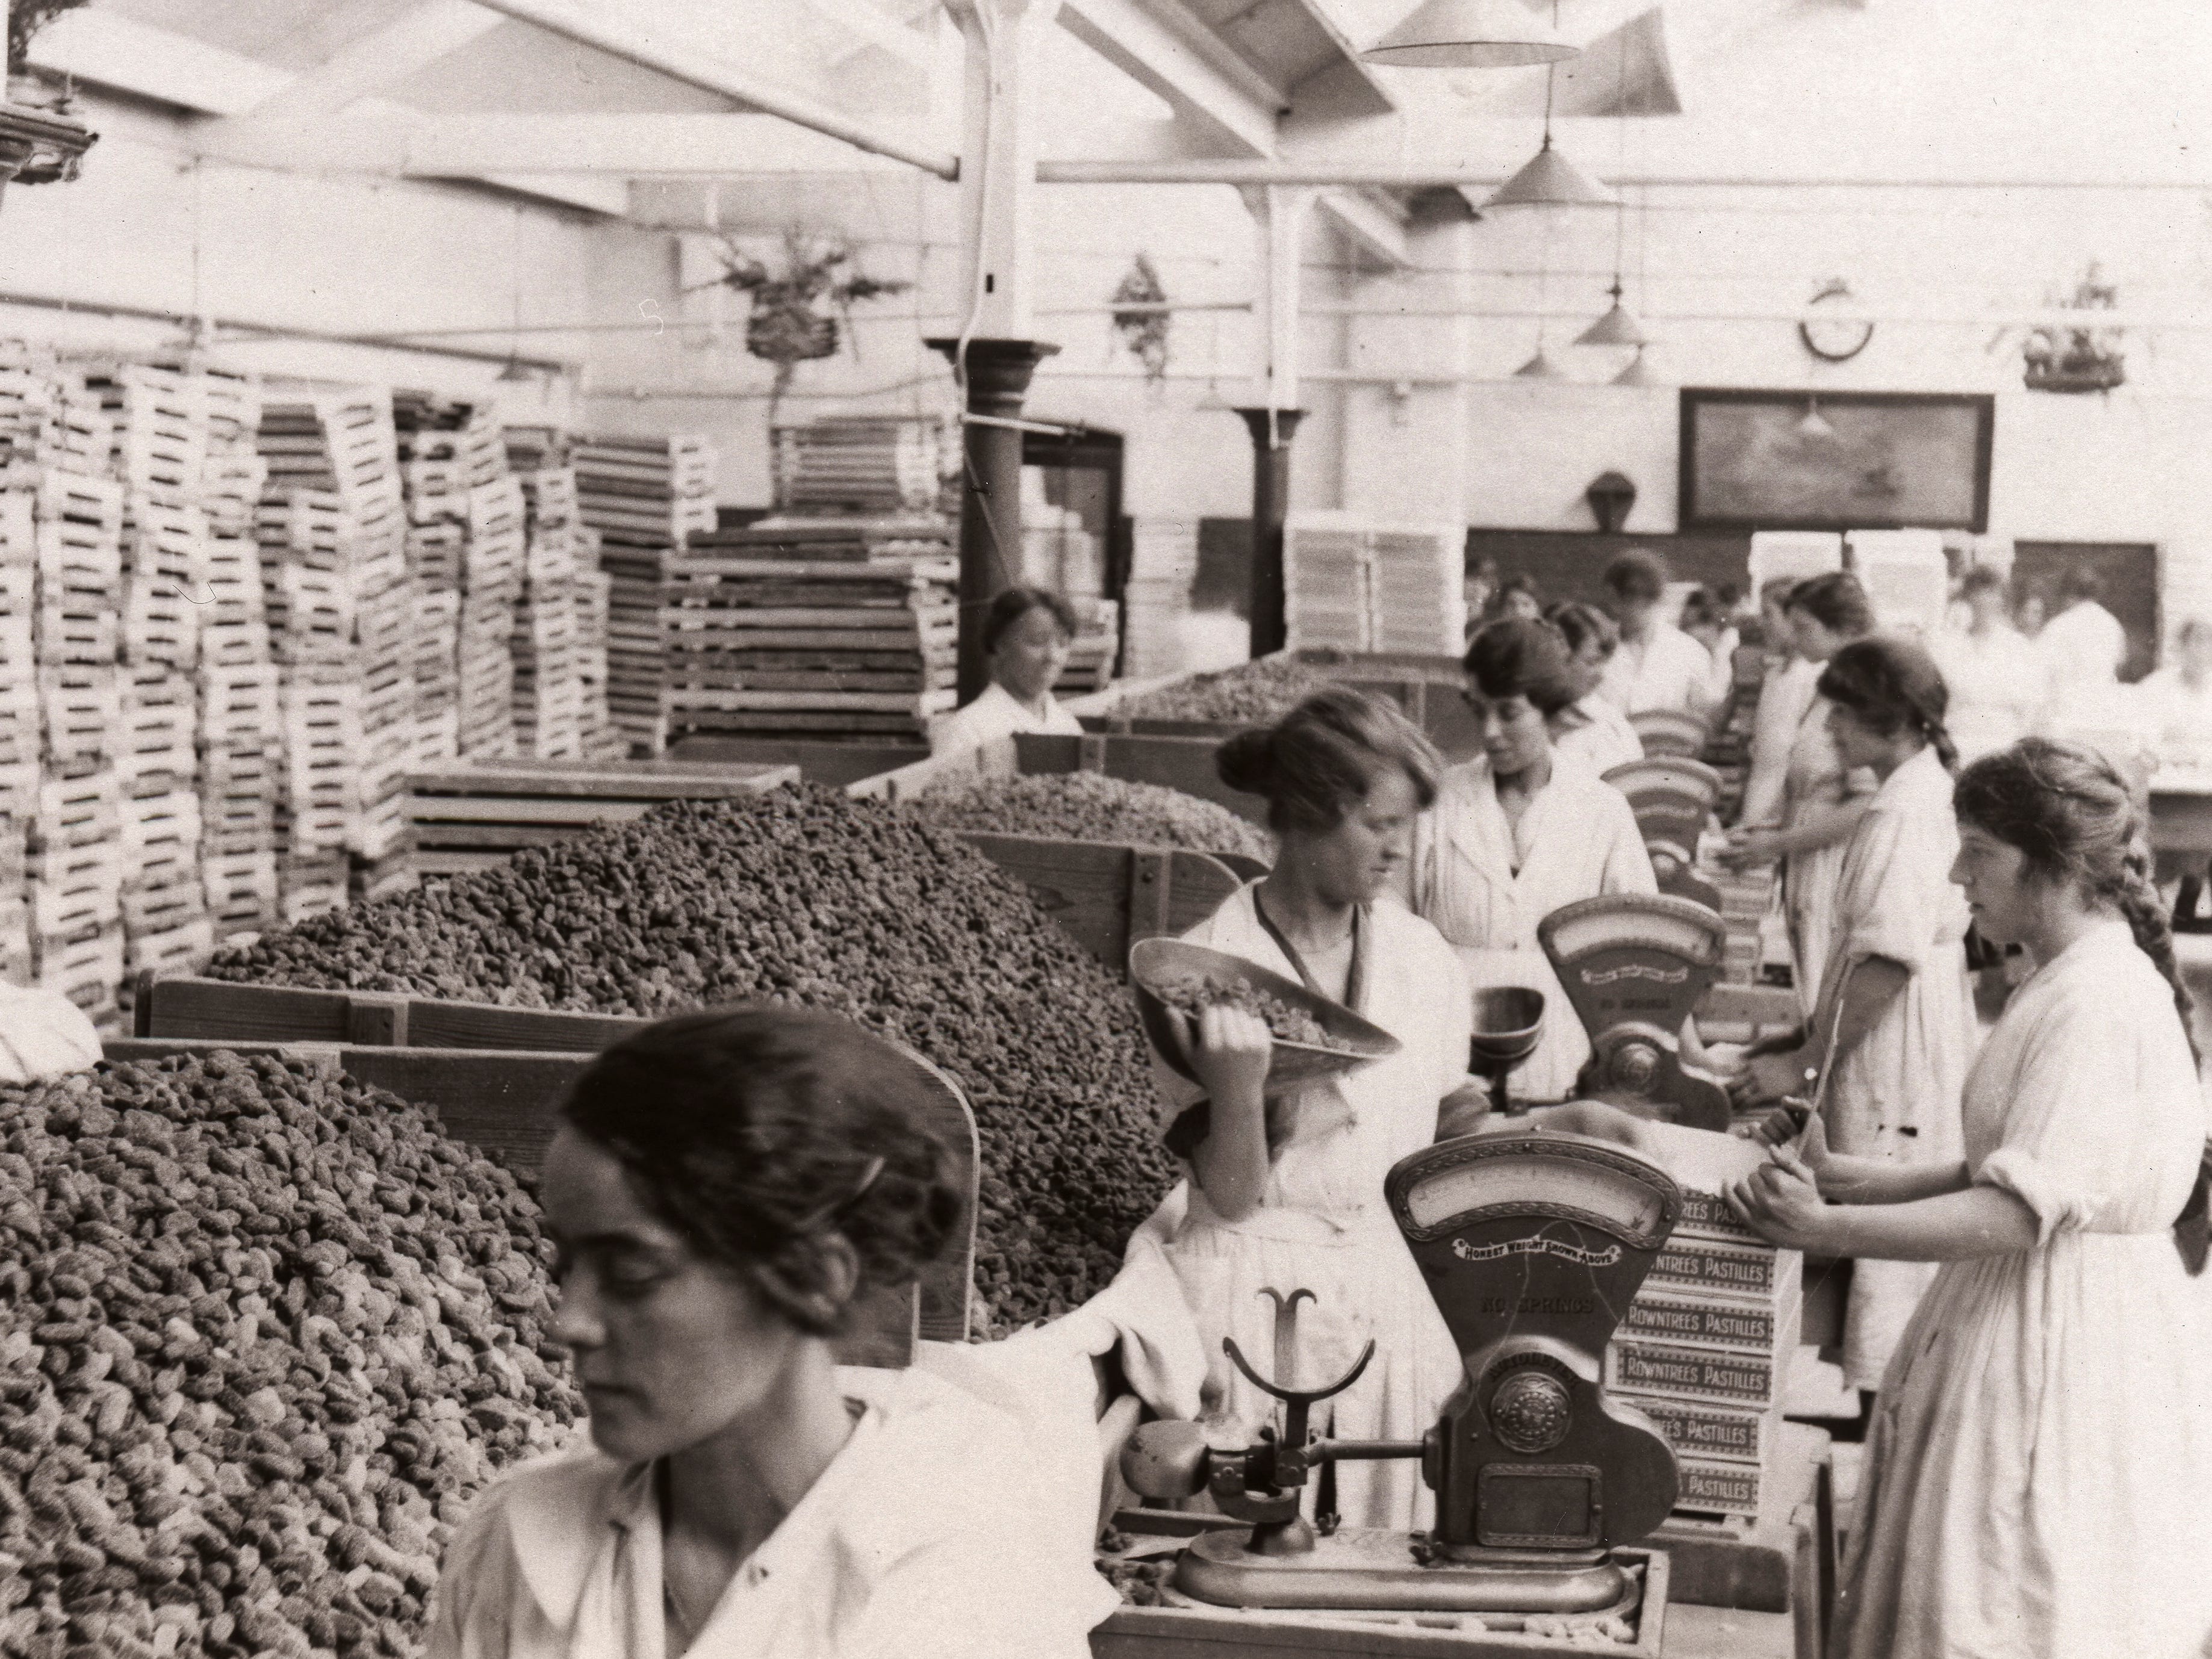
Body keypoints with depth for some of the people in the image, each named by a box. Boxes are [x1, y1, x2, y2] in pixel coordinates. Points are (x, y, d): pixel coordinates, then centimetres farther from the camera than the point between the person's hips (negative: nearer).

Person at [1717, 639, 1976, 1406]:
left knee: (1883, 1250, -4)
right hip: (1891, 1063, 10)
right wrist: (1812, 1034, 20)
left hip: (1896, 1077, -10)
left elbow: (1889, 961, -25)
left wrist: (1804, 1063, -19)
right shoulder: (1921, 794, 12)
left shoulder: (1907, 813, -19)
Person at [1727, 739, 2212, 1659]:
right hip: (2024, 1317, 10)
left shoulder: (2102, 1003, -20)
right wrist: (1849, 1176, 3)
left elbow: (2018, 1212, -26)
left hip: (2067, 1339, -10)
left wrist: (1823, 1228, -27)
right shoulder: (2066, 984, 12)